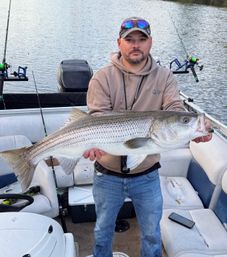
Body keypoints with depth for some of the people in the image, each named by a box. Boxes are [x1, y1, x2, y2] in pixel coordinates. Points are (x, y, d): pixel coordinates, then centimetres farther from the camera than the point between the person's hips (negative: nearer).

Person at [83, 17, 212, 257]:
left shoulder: (164, 77, -4)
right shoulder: (102, 78, -8)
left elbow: (175, 111, -16)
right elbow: (98, 119, -16)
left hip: (147, 175, 1)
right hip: (108, 175, 0)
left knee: (152, 233, 20)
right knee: (103, 230, 23)